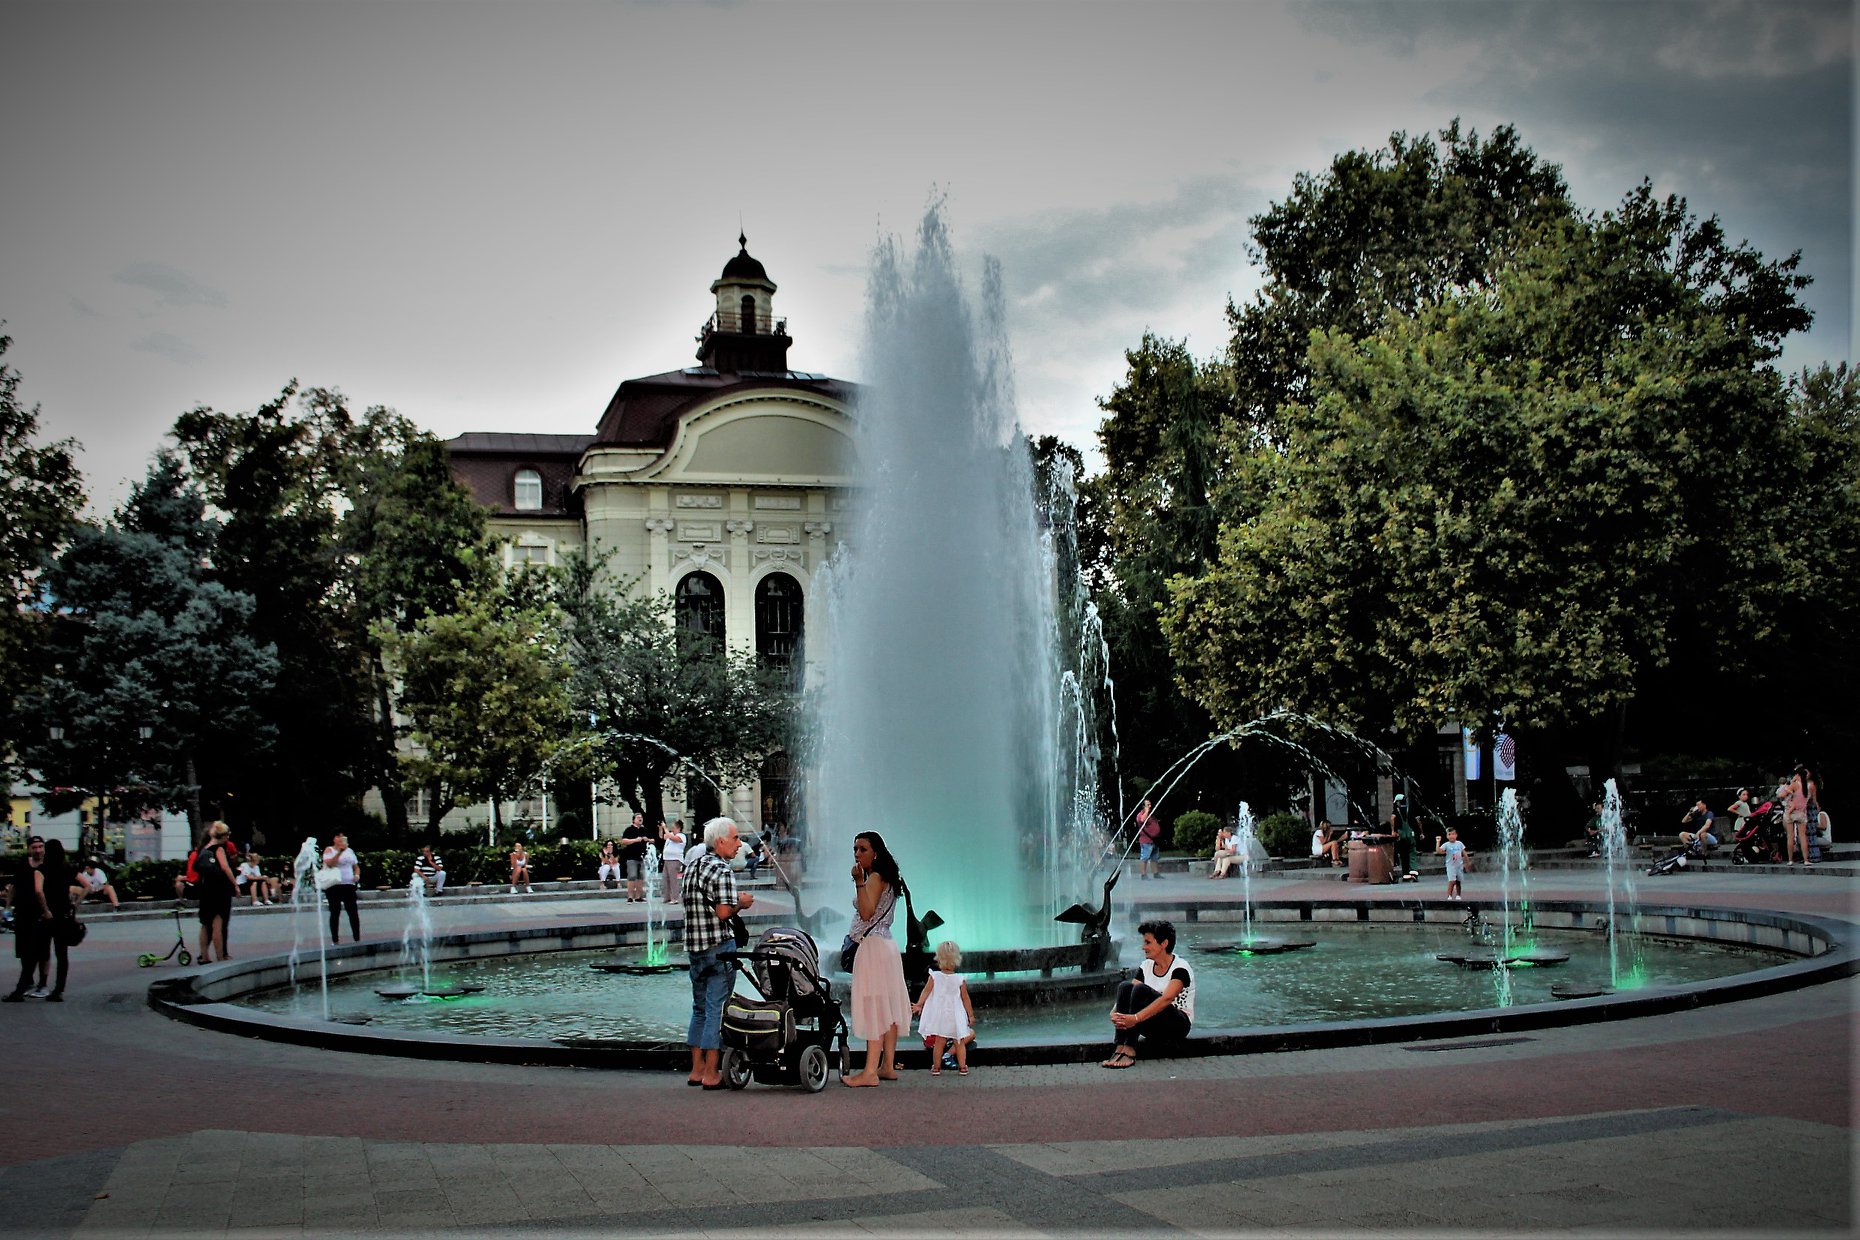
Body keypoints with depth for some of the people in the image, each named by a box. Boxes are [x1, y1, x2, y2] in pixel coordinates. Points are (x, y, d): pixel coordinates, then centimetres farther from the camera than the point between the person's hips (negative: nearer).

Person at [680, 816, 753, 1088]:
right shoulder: (722, 871, -15)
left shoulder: (693, 867, 13)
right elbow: (723, 912, -23)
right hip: (719, 947, -9)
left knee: (700, 1009, 16)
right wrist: (741, 903, -3)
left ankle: (697, 1070, 21)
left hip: (695, 948, 9)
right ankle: (711, 1074, -1)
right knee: (717, 1009, -3)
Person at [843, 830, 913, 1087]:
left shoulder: (875, 878, -11)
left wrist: (859, 883, -26)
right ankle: (888, 1066, 13)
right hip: (885, 944, 11)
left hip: (873, 946, -11)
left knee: (874, 1008, -13)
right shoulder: (884, 878, 18)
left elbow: (867, 913, -22)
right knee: (887, 1008, 10)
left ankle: (870, 1072, -16)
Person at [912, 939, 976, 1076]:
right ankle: (962, 1067, 11)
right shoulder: (960, 979, -6)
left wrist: (918, 1005, -3)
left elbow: (926, 991, -9)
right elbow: (965, 998, 0)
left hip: (939, 1016, 0)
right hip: (955, 1017, 0)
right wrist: (971, 1015, 8)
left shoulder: (934, 976, -6)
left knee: (939, 1042, 8)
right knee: (959, 1043, 10)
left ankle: (936, 1067, 12)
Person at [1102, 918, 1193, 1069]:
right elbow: (1127, 995, -3)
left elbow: (1167, 999, -29)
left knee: (1141, 989, -28)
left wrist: (1135, 1018, -40)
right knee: (1125, 986, -19)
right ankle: (1119, 1049, -31)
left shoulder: (1180, 968, -13)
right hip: (1154, 1027, 6)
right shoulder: (1146, 967, 8)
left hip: (1179, 1024, -6)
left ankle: (1129, 1050, -33)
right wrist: (1114, 1013, -26)